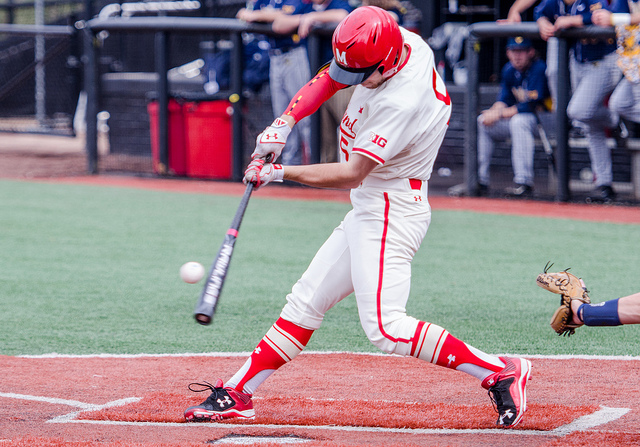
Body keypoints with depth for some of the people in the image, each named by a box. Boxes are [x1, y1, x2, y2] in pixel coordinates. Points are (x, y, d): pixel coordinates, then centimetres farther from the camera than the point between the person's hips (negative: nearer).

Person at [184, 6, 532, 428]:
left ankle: (500, 372, -16)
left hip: (390, 211, -9)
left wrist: (280, 173, -12)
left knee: (386, 328, -19)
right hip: (369, 210, 9)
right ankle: (237, 394, 19)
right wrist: (284, 123, -2)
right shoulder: (402, 42, -3)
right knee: (306, 301, 12)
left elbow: (351, 174, -21)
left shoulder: (402, 103, -28)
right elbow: (329, 78, 11)